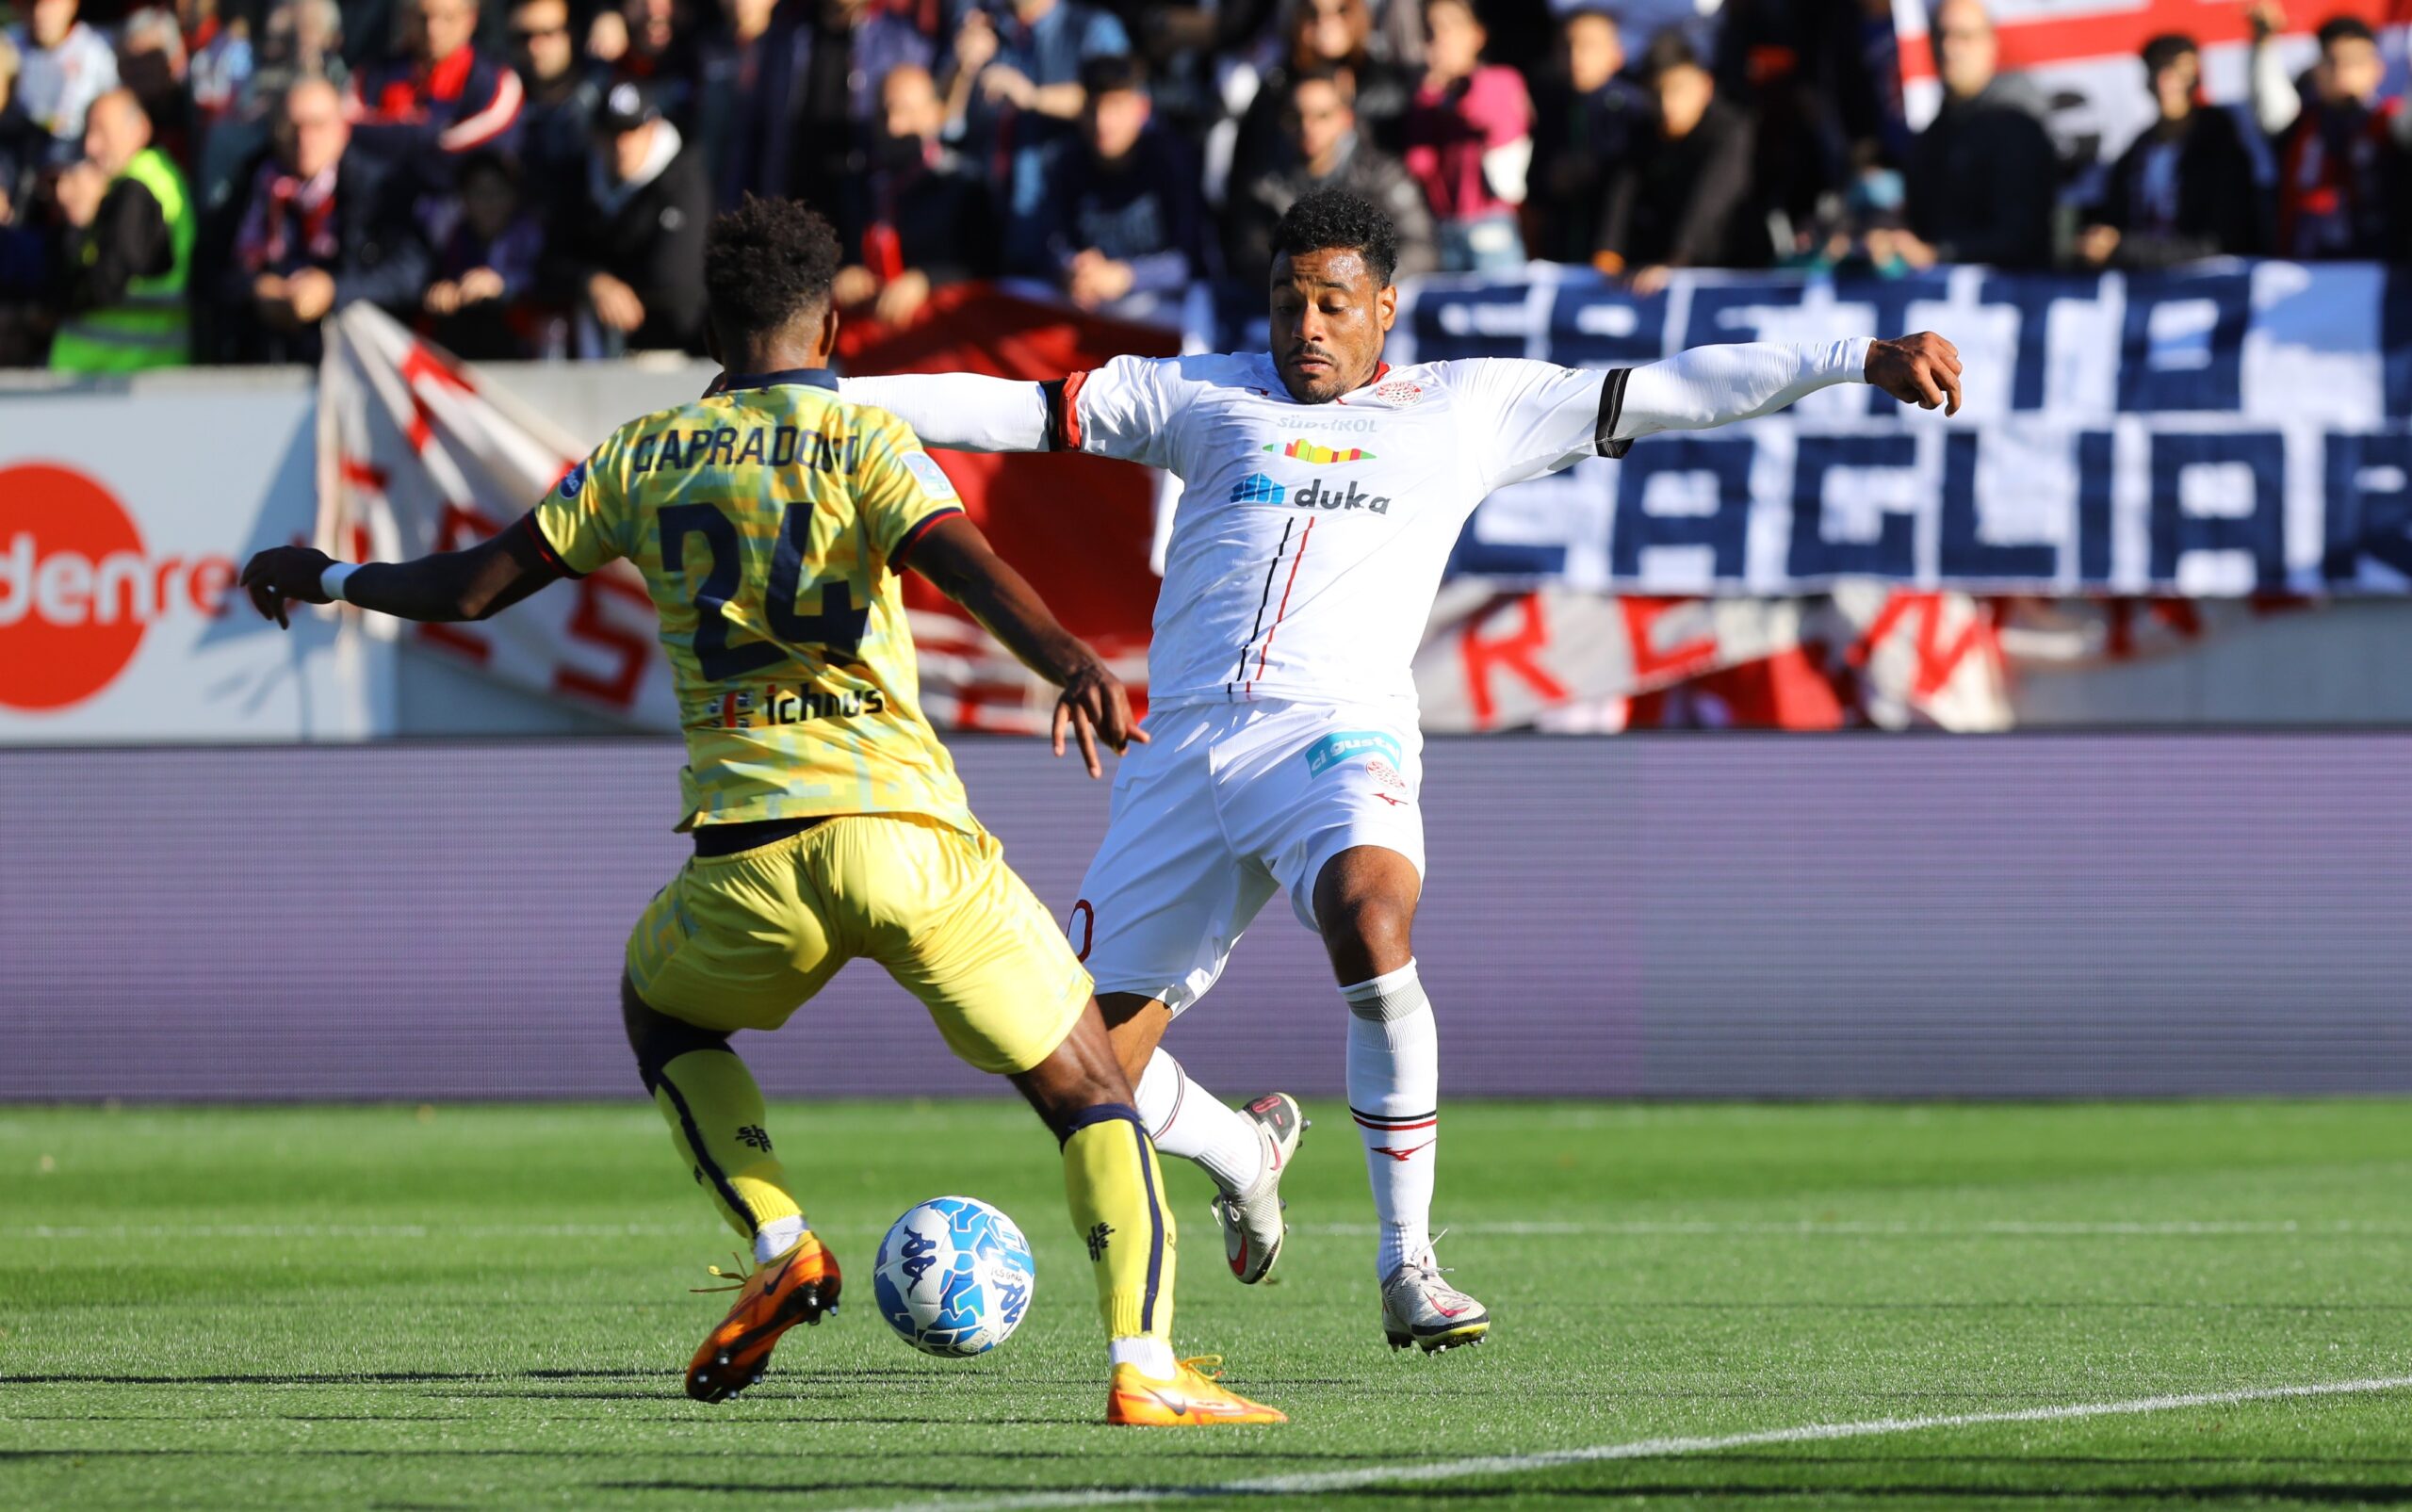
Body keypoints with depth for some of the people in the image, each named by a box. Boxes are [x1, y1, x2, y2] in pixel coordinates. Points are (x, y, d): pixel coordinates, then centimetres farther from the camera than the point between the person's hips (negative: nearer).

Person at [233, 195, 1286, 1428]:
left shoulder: (644, 458, 14)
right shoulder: (862, 441, 5)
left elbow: (473, 586, 17)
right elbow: (966, 564, -14)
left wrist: (328, 578, 34)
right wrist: (1071, 664, -29)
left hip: (748, 849, 2)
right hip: (906, 823, -2)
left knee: (660, 1013, 34)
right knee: (1090, 1090, 8)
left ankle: (780, 1246, 13)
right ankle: (1144, 1369, -11)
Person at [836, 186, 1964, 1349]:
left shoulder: (1470, 409, 14)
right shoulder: (1205, 397, 17)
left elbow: (1669, 393, 13)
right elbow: (1022, 411, 16)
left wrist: (1859, 360, 8)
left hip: (1337, 739, -3)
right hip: (1184, 747, 3)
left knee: (1372, 921, -36)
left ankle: (1407, 1267, -25)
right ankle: (1243, 1153, 33)